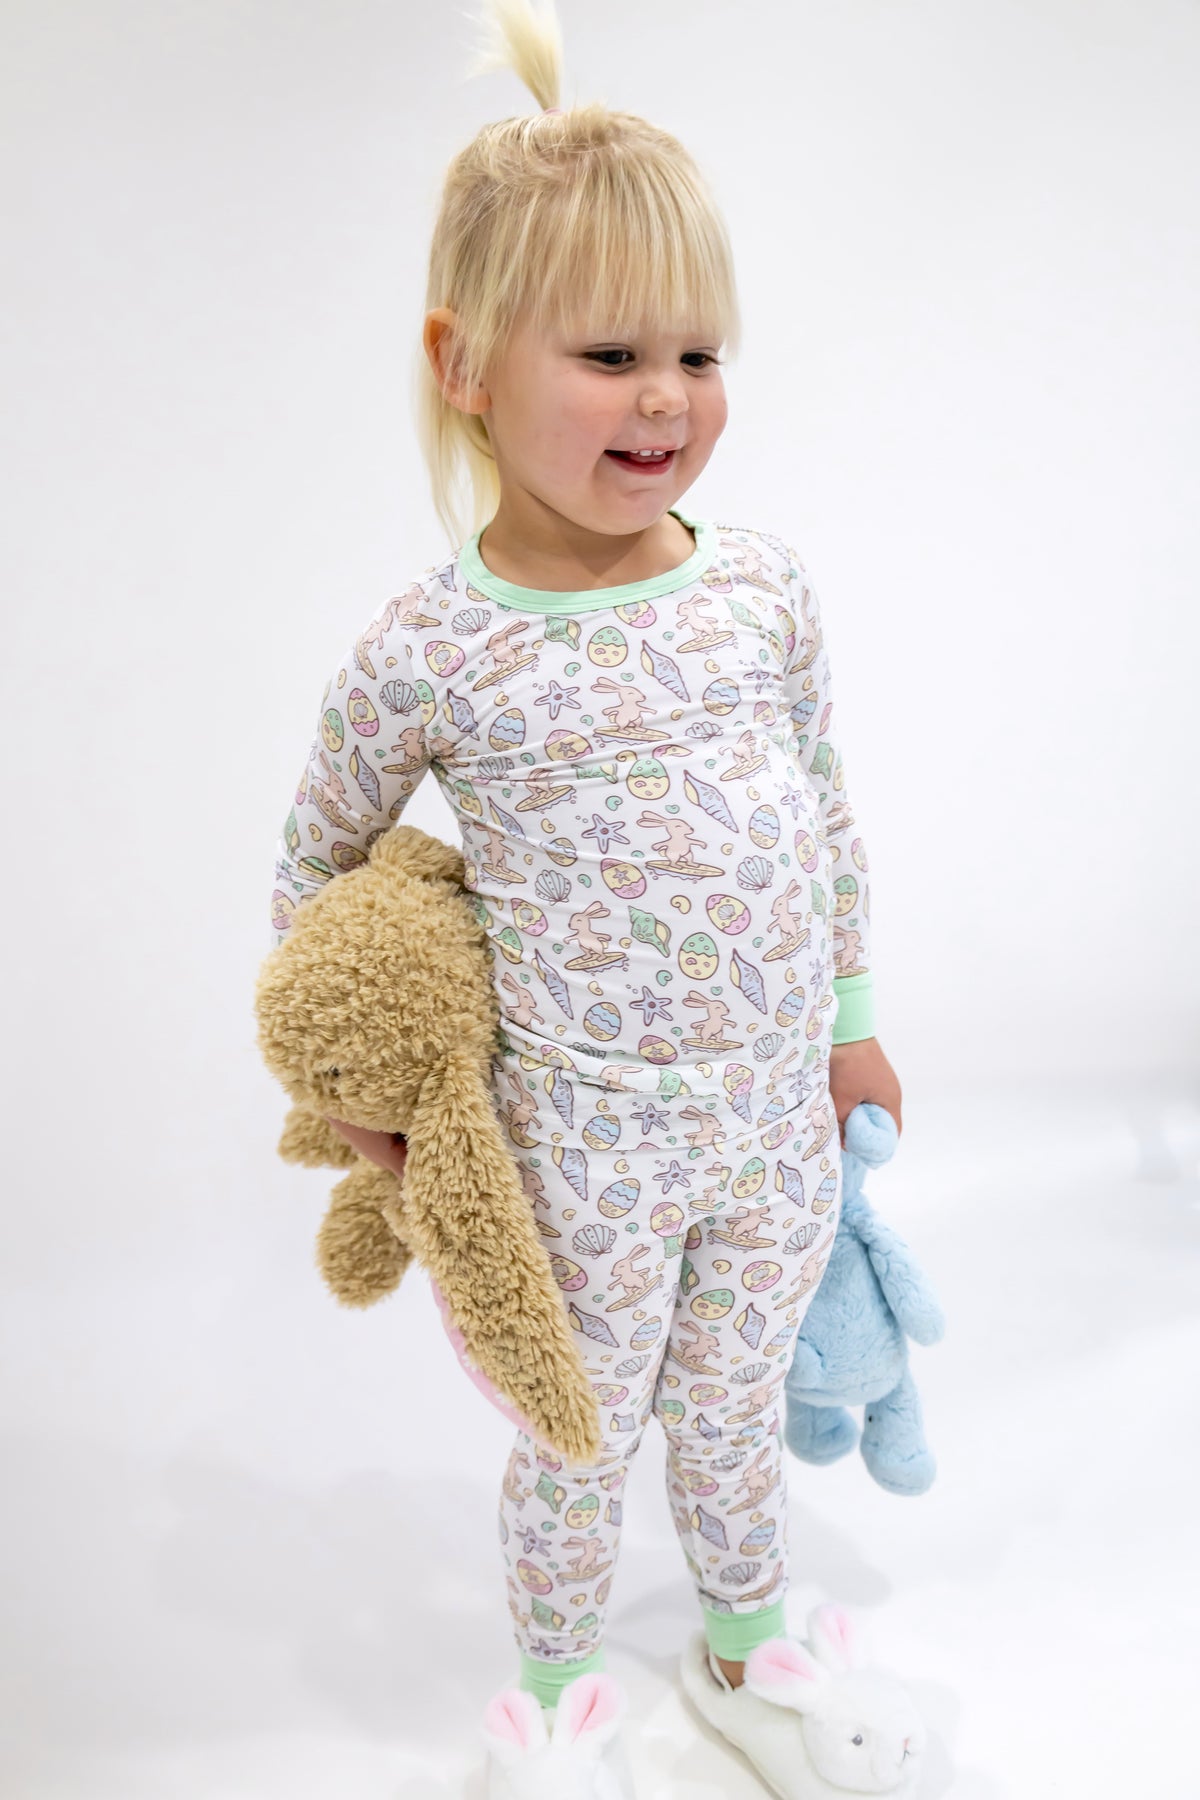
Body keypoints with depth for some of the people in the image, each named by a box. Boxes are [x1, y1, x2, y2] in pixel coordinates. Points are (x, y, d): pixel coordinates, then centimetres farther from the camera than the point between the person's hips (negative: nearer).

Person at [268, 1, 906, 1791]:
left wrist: (851, 1021, 12)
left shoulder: (766, 583, -6)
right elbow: (315, 865, -1)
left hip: (778, 1114, 3)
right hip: (587, 1141, -3)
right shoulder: (427, 655, -17)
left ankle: (750, 1645, 55)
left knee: (733, 1411, 25)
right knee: (580, 1441, 19)